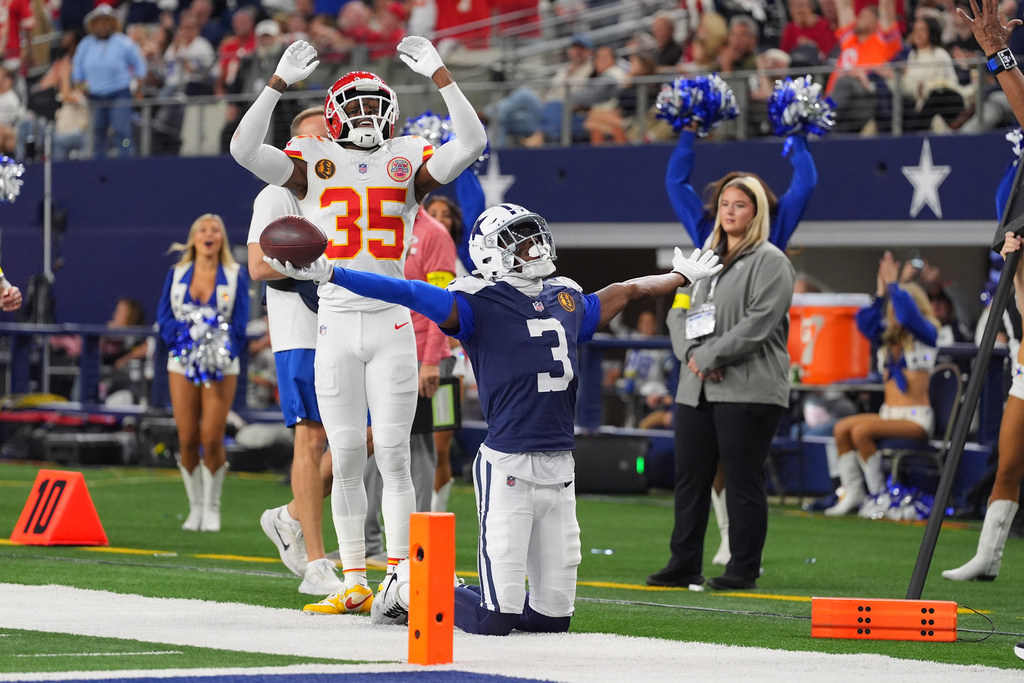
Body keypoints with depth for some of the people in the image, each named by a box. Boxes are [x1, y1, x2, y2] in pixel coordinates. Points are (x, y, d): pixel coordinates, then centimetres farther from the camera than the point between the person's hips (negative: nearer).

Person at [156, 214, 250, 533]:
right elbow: (164, 315, 4)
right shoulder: (177, 273, 11)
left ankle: (212, 507, 5)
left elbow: (240, 323, 0)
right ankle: (195, 507, 11)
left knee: (212, 439, -8)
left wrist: (222, 351, -17)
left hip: (220, 366, -2)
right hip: (183, 363, 2)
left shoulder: (235, 276, 6)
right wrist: (184, 336, -15)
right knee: (187, 440, -2)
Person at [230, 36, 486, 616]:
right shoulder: (314, 163, 6)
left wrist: (440, 76, -10)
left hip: (393, 323, 0)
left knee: (394, 454, -2)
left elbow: (472, 143, -6)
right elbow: (245, 150, -7)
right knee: (347, 459, 4)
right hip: (337, 323, 0)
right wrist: (280, 82, -12)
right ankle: (354, 584, 9)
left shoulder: (409, 162, 7)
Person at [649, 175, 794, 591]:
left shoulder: (770, 261, -4)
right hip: (695, 389, 7)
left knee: (742, 480, -4)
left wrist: (711, 356, -15)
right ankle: (684, 565, 14)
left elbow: (759, 322, -14)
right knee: (689, 477, 8)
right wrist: (691, 353, -5)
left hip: (748, 390, -7)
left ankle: (743, 569, 2)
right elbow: (678, 313, 15)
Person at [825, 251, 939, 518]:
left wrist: (893, 284, -11)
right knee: (842, 428, -15)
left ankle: (879, 496, -19)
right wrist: (880, 292, 0)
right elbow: (865, 322, 5)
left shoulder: (925, 334, -2)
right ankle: (852, 493, -13)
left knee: (861, 431, -28)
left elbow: (908, 313, -20)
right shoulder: (887, 338, 17)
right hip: (889, 413, 7)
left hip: (916, 419, -7)